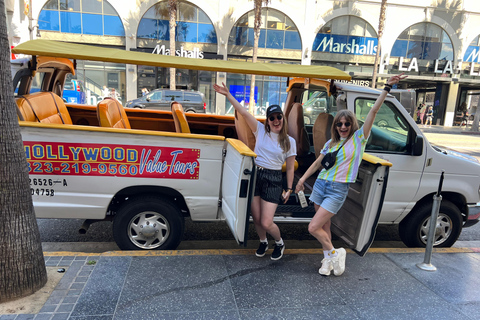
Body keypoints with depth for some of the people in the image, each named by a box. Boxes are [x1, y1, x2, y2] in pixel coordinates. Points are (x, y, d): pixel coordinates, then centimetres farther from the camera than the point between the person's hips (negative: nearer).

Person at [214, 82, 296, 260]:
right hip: (255, 175, 2)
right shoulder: (261, 131, 2)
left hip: (273, 180, -2)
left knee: (266, 223, -5)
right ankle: (263, 242, 41)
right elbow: (244, 112, -6)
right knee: (256, 218, 10)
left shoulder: (289, 142, 0)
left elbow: (290, 168, 5)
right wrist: (228, 95, -13)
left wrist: (289, 189, 6)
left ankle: (279, 243, 28)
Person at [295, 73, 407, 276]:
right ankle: (328, 260, 31)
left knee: (313, 228, -10)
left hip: (337, 190, -5)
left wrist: (387, 88, -17)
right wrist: (302, 179, 16)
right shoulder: (331, 143, 10)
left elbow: (374, 111, -11)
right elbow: (317, 163, 18)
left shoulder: (358, 138, -3)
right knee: (324, 227, 14)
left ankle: (334, 253, 13)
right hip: (321, 184, 6)